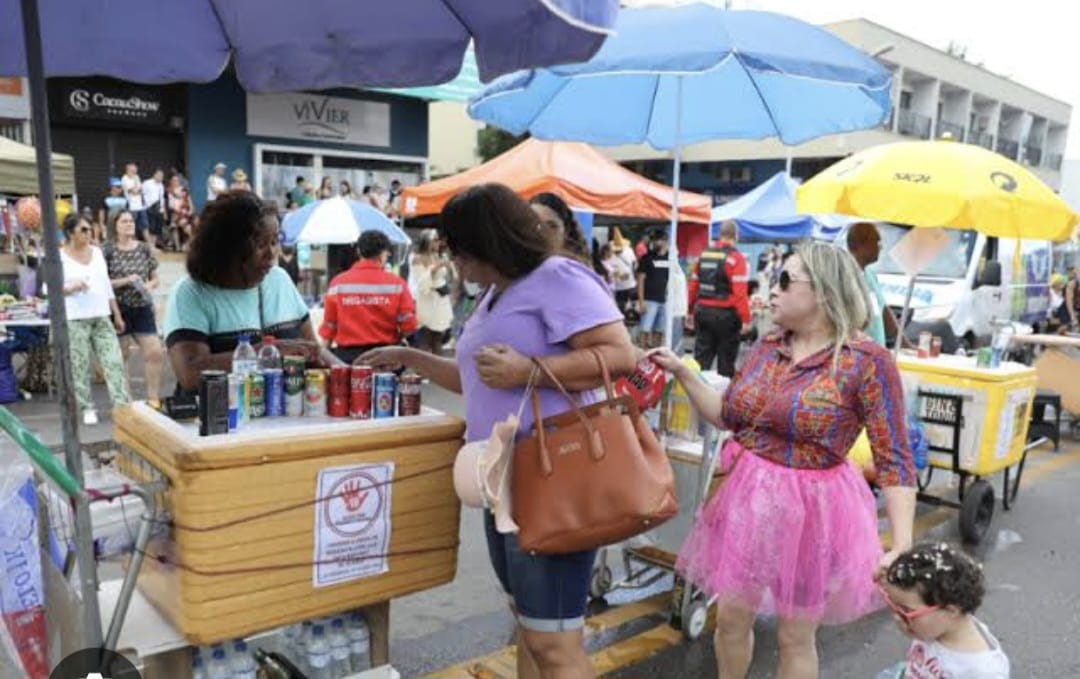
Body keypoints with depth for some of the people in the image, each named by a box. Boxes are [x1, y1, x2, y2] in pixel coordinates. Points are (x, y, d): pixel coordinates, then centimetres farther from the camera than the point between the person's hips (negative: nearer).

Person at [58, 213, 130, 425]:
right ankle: (87, 409, 13)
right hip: (75, 320, -4)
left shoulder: (97, 252, 11)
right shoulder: (60, 256, -3)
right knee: (80, 366, 2)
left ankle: (122, 405, -3)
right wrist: (71, 287, -22)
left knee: (114, 362, -4)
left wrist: (117, 315, 14)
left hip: (102, 317, 4)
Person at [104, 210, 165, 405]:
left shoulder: (144, 249, 8)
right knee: (121, 354, 4)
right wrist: (125, 281, -16)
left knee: (155, 352, -4)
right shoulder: (108, 251, -2)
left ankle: (153, 398, 7)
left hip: (143, 307, 3)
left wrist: (149, 285, -7)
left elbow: (154, 278, 13)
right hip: (119, 309, -3)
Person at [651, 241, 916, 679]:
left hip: (811, 509, -5)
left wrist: (902, 545, -23)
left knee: (795, 635, 14)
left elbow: (894, 460, -16)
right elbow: (727, 416, 12)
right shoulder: (766, 348, 2)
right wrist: (682, 372, 4)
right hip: (748, 498, 5)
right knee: (730, 617, 17)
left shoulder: (866, 361, -15)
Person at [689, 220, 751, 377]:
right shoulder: (735, 257, -11)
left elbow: (693, 286, 10)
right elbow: (740, 293, -18)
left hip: (702, 312, 5)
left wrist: (691, 310, 19)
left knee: (701, 358, 7)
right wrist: (746, 319, -17)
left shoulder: (704, 255, 8)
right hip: (725, 315, -5)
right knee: (726, 361, 6)